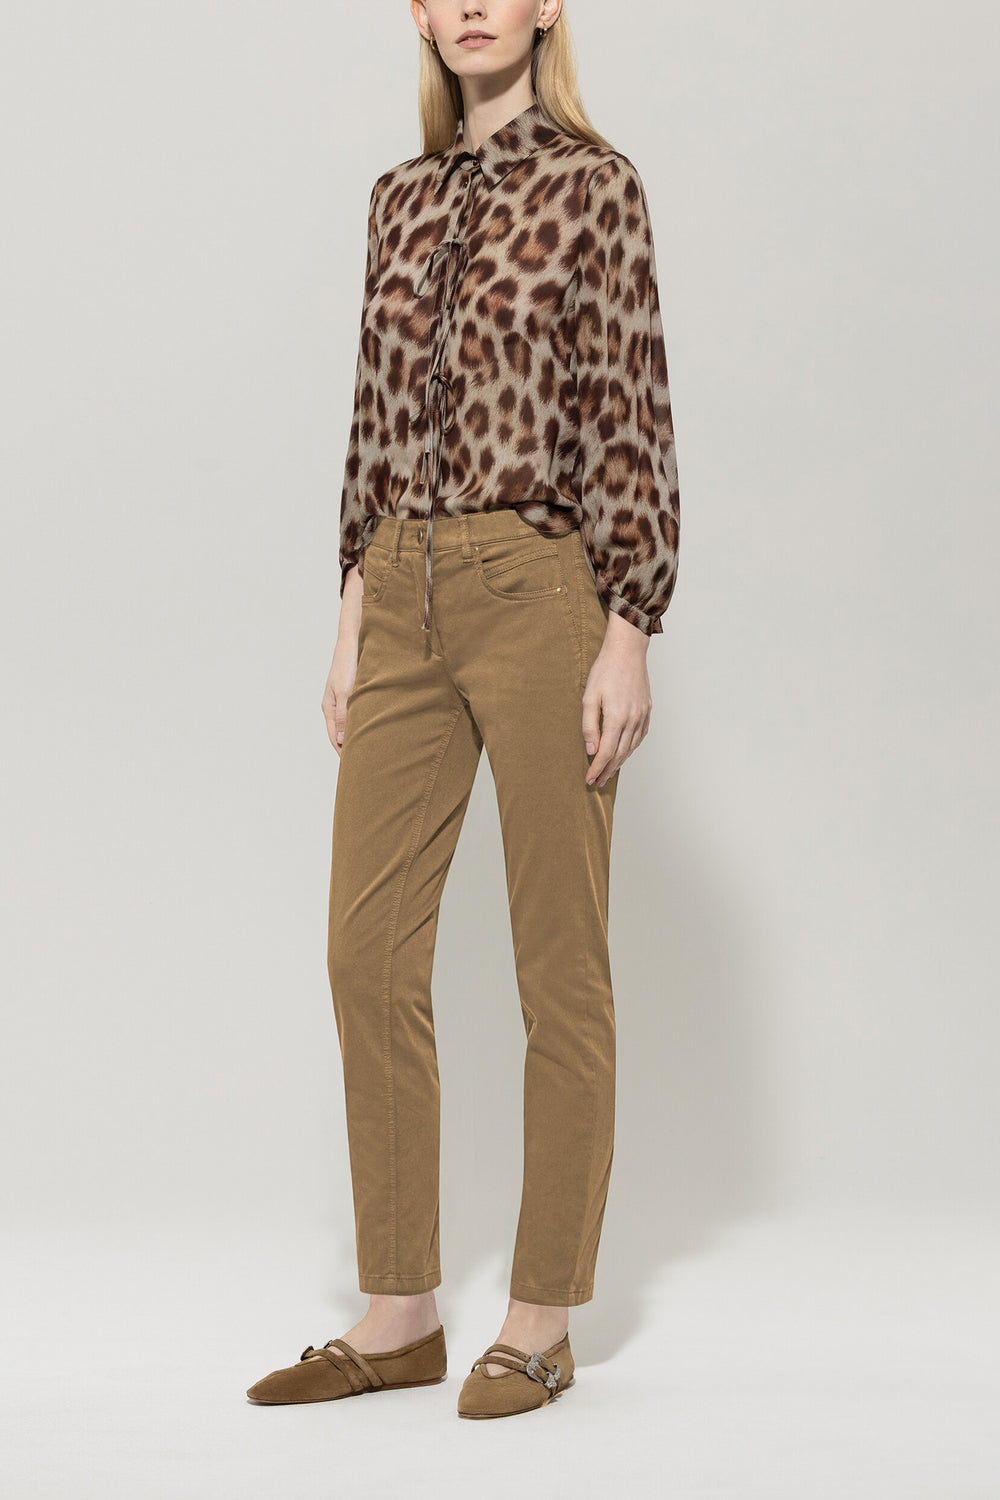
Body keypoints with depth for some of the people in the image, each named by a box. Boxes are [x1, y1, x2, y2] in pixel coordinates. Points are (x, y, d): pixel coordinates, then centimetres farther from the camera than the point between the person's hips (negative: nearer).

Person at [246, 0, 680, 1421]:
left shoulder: (592, 183, -3)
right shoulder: (402, 198, 15)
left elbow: (631, 416, -7)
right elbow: (377, 415, 16)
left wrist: (626, 636, -12)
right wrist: (354, 614, 11)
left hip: (541, 586, -6)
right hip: (408, 597, 6)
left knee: (558, 958, 2)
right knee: (368, 947, 5)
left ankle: (541, 1320, 13)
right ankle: (399, 1313, 16)